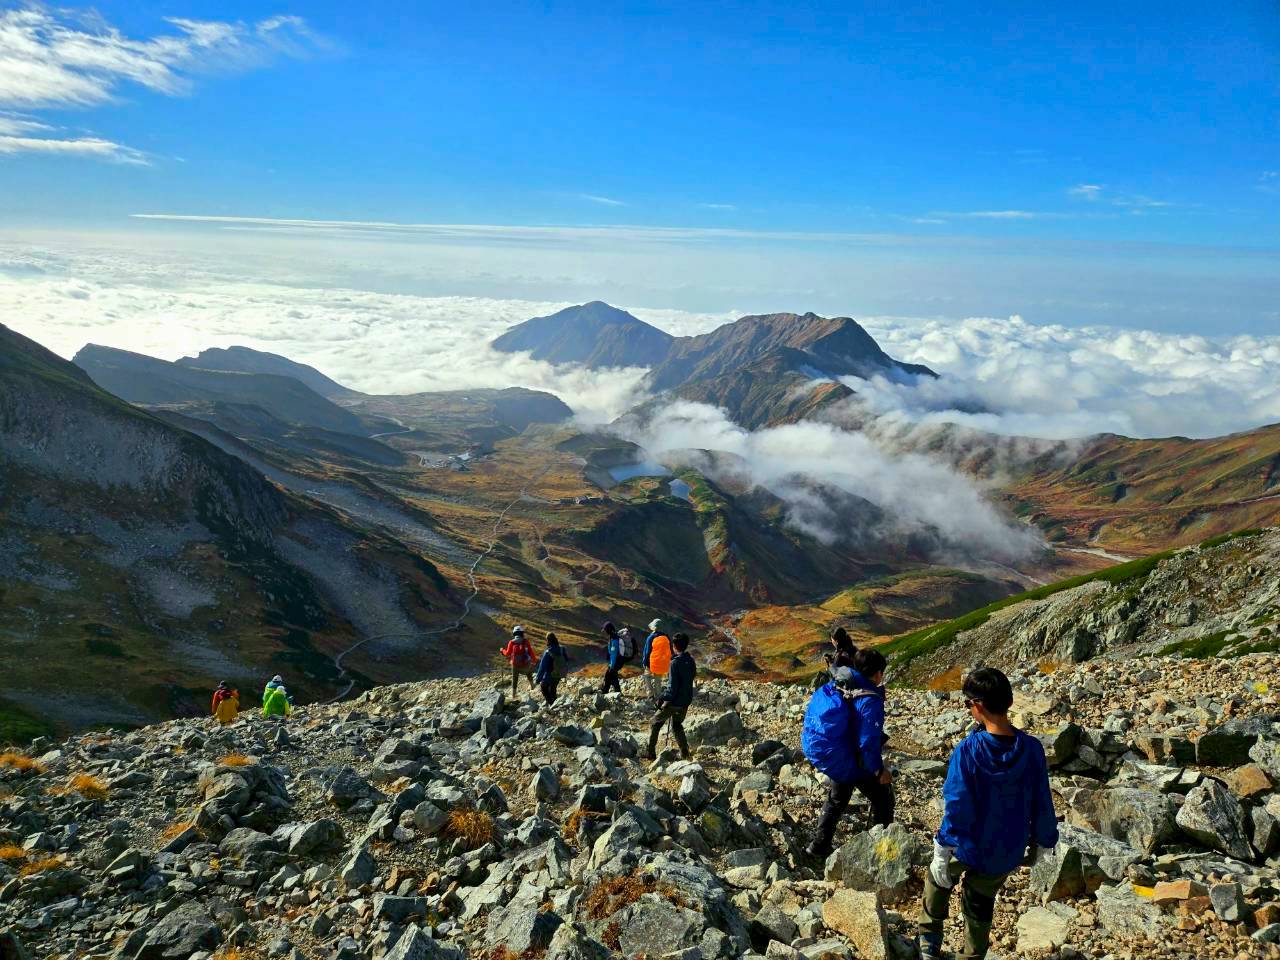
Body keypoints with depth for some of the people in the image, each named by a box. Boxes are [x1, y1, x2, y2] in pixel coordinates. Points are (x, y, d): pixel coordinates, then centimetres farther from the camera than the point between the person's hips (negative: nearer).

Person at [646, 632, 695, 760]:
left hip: (674, 702, -7)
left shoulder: (675, 663, -20)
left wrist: (663, 699, -12)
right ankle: (685, 753, 18)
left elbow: (672, 686, -22)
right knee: (677, 725, 24)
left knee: (655, 724, 10)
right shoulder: (691, 661, 2)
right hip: (686, 701, 7)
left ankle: (651, 753, 10)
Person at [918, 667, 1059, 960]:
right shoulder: (1032, 749, -15)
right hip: (1007, 853, 3)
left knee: (937, 880, 27)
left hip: (967, 847, -3)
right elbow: (1042, 804, -4)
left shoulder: (967, 750, -25)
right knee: (981, 904, 25)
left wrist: (941, 853, -12)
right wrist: (1042, 842, 13)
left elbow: (957, 807, -21)